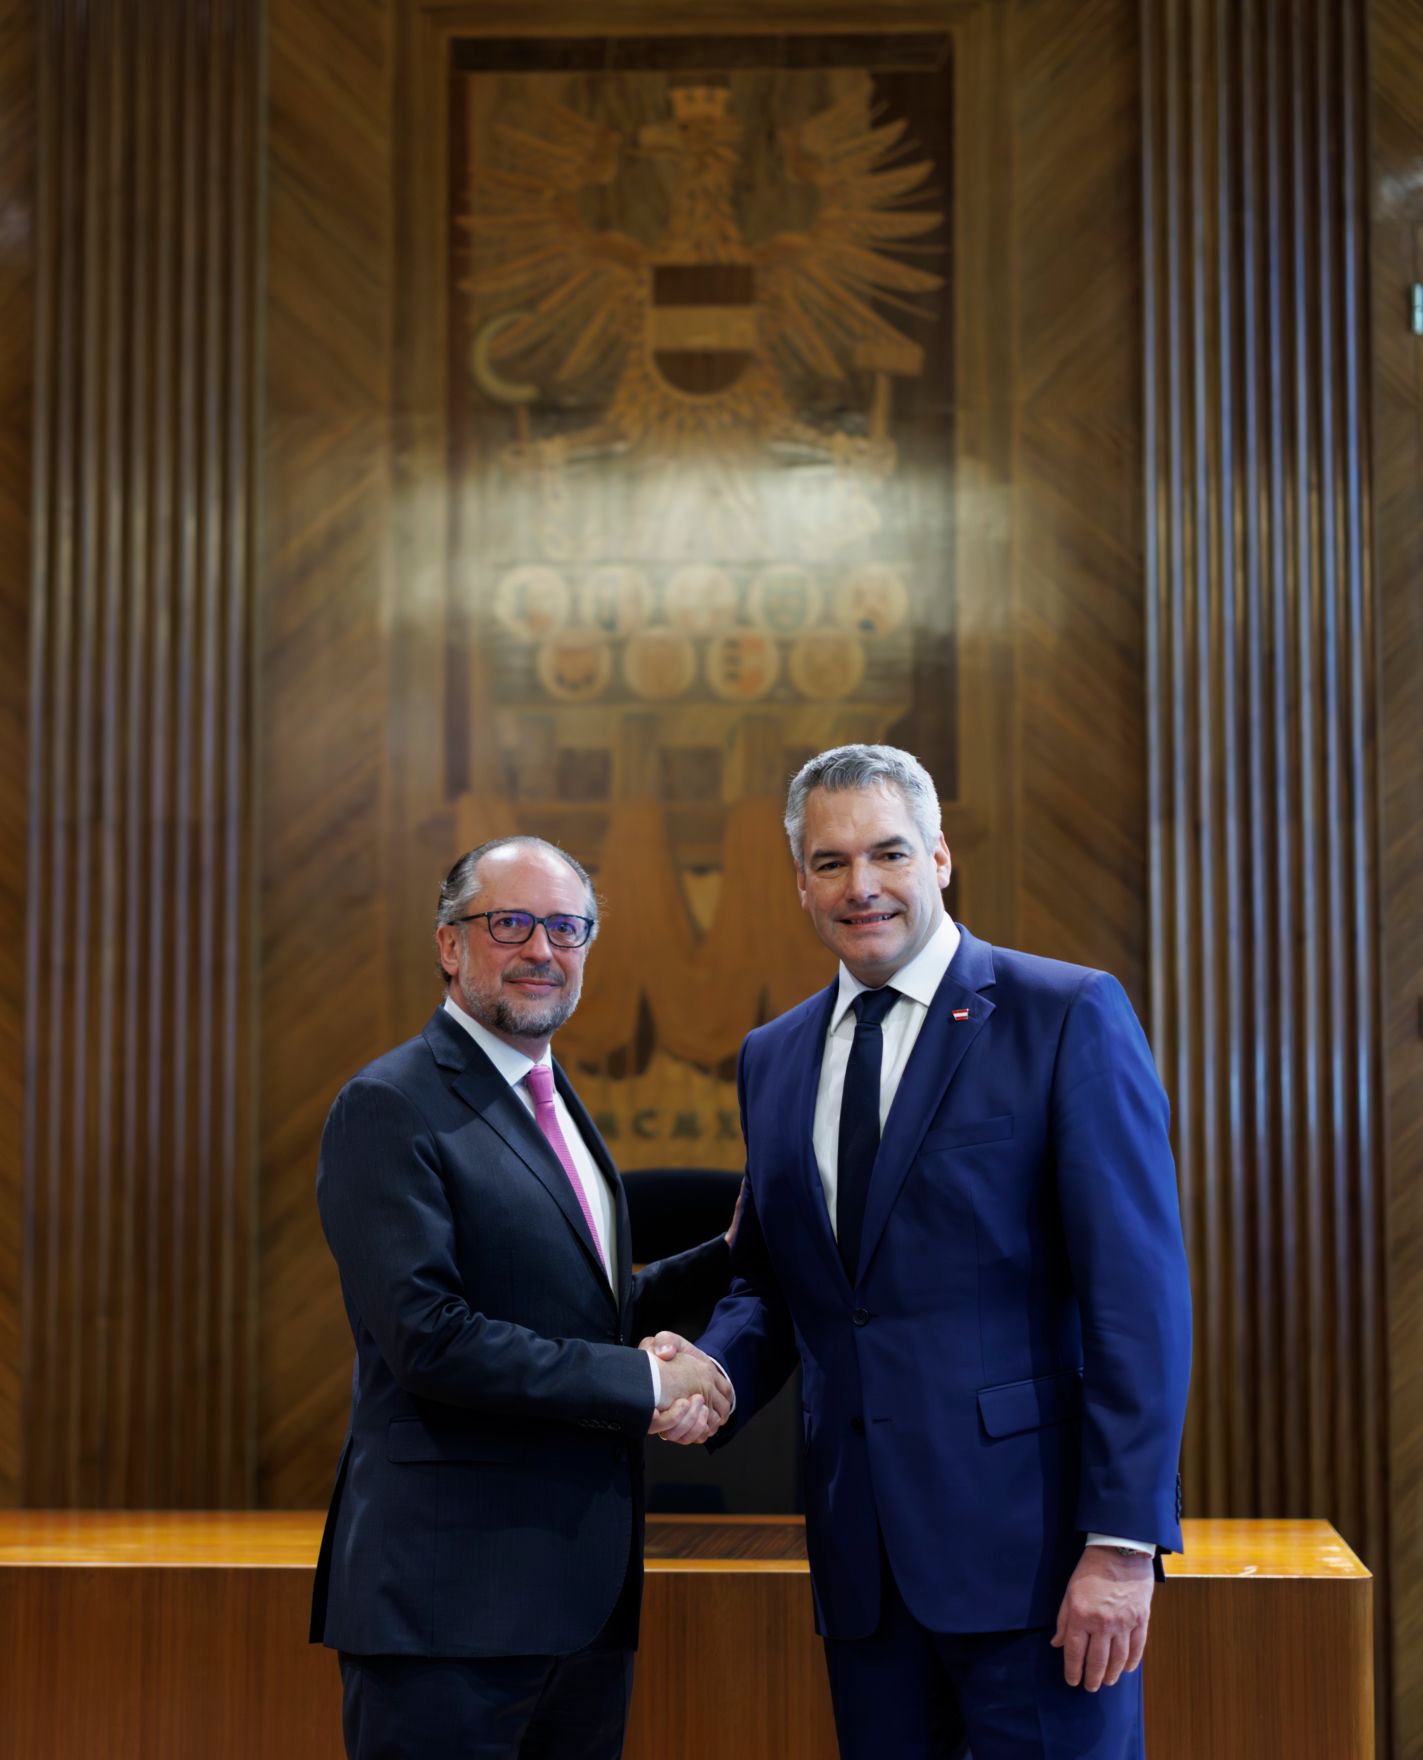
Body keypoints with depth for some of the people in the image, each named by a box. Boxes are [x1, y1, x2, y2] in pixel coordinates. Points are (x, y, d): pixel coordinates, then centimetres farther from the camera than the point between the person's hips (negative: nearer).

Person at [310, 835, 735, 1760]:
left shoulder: (554, 1102, 17)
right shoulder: (390, 1107, -11)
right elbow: (427, 1337, -20)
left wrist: (730, 1257, 12)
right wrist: (640, 1383, -17)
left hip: (586, 1588, 8)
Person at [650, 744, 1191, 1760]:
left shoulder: (1069, 1017, -6)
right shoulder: (773, 1058, 13)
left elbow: (1140, 1294, -10)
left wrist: (1124, 1542, -16)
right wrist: (711, 1370, -3)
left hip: (1029, 1537, -5)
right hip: (860, 1544, 5)